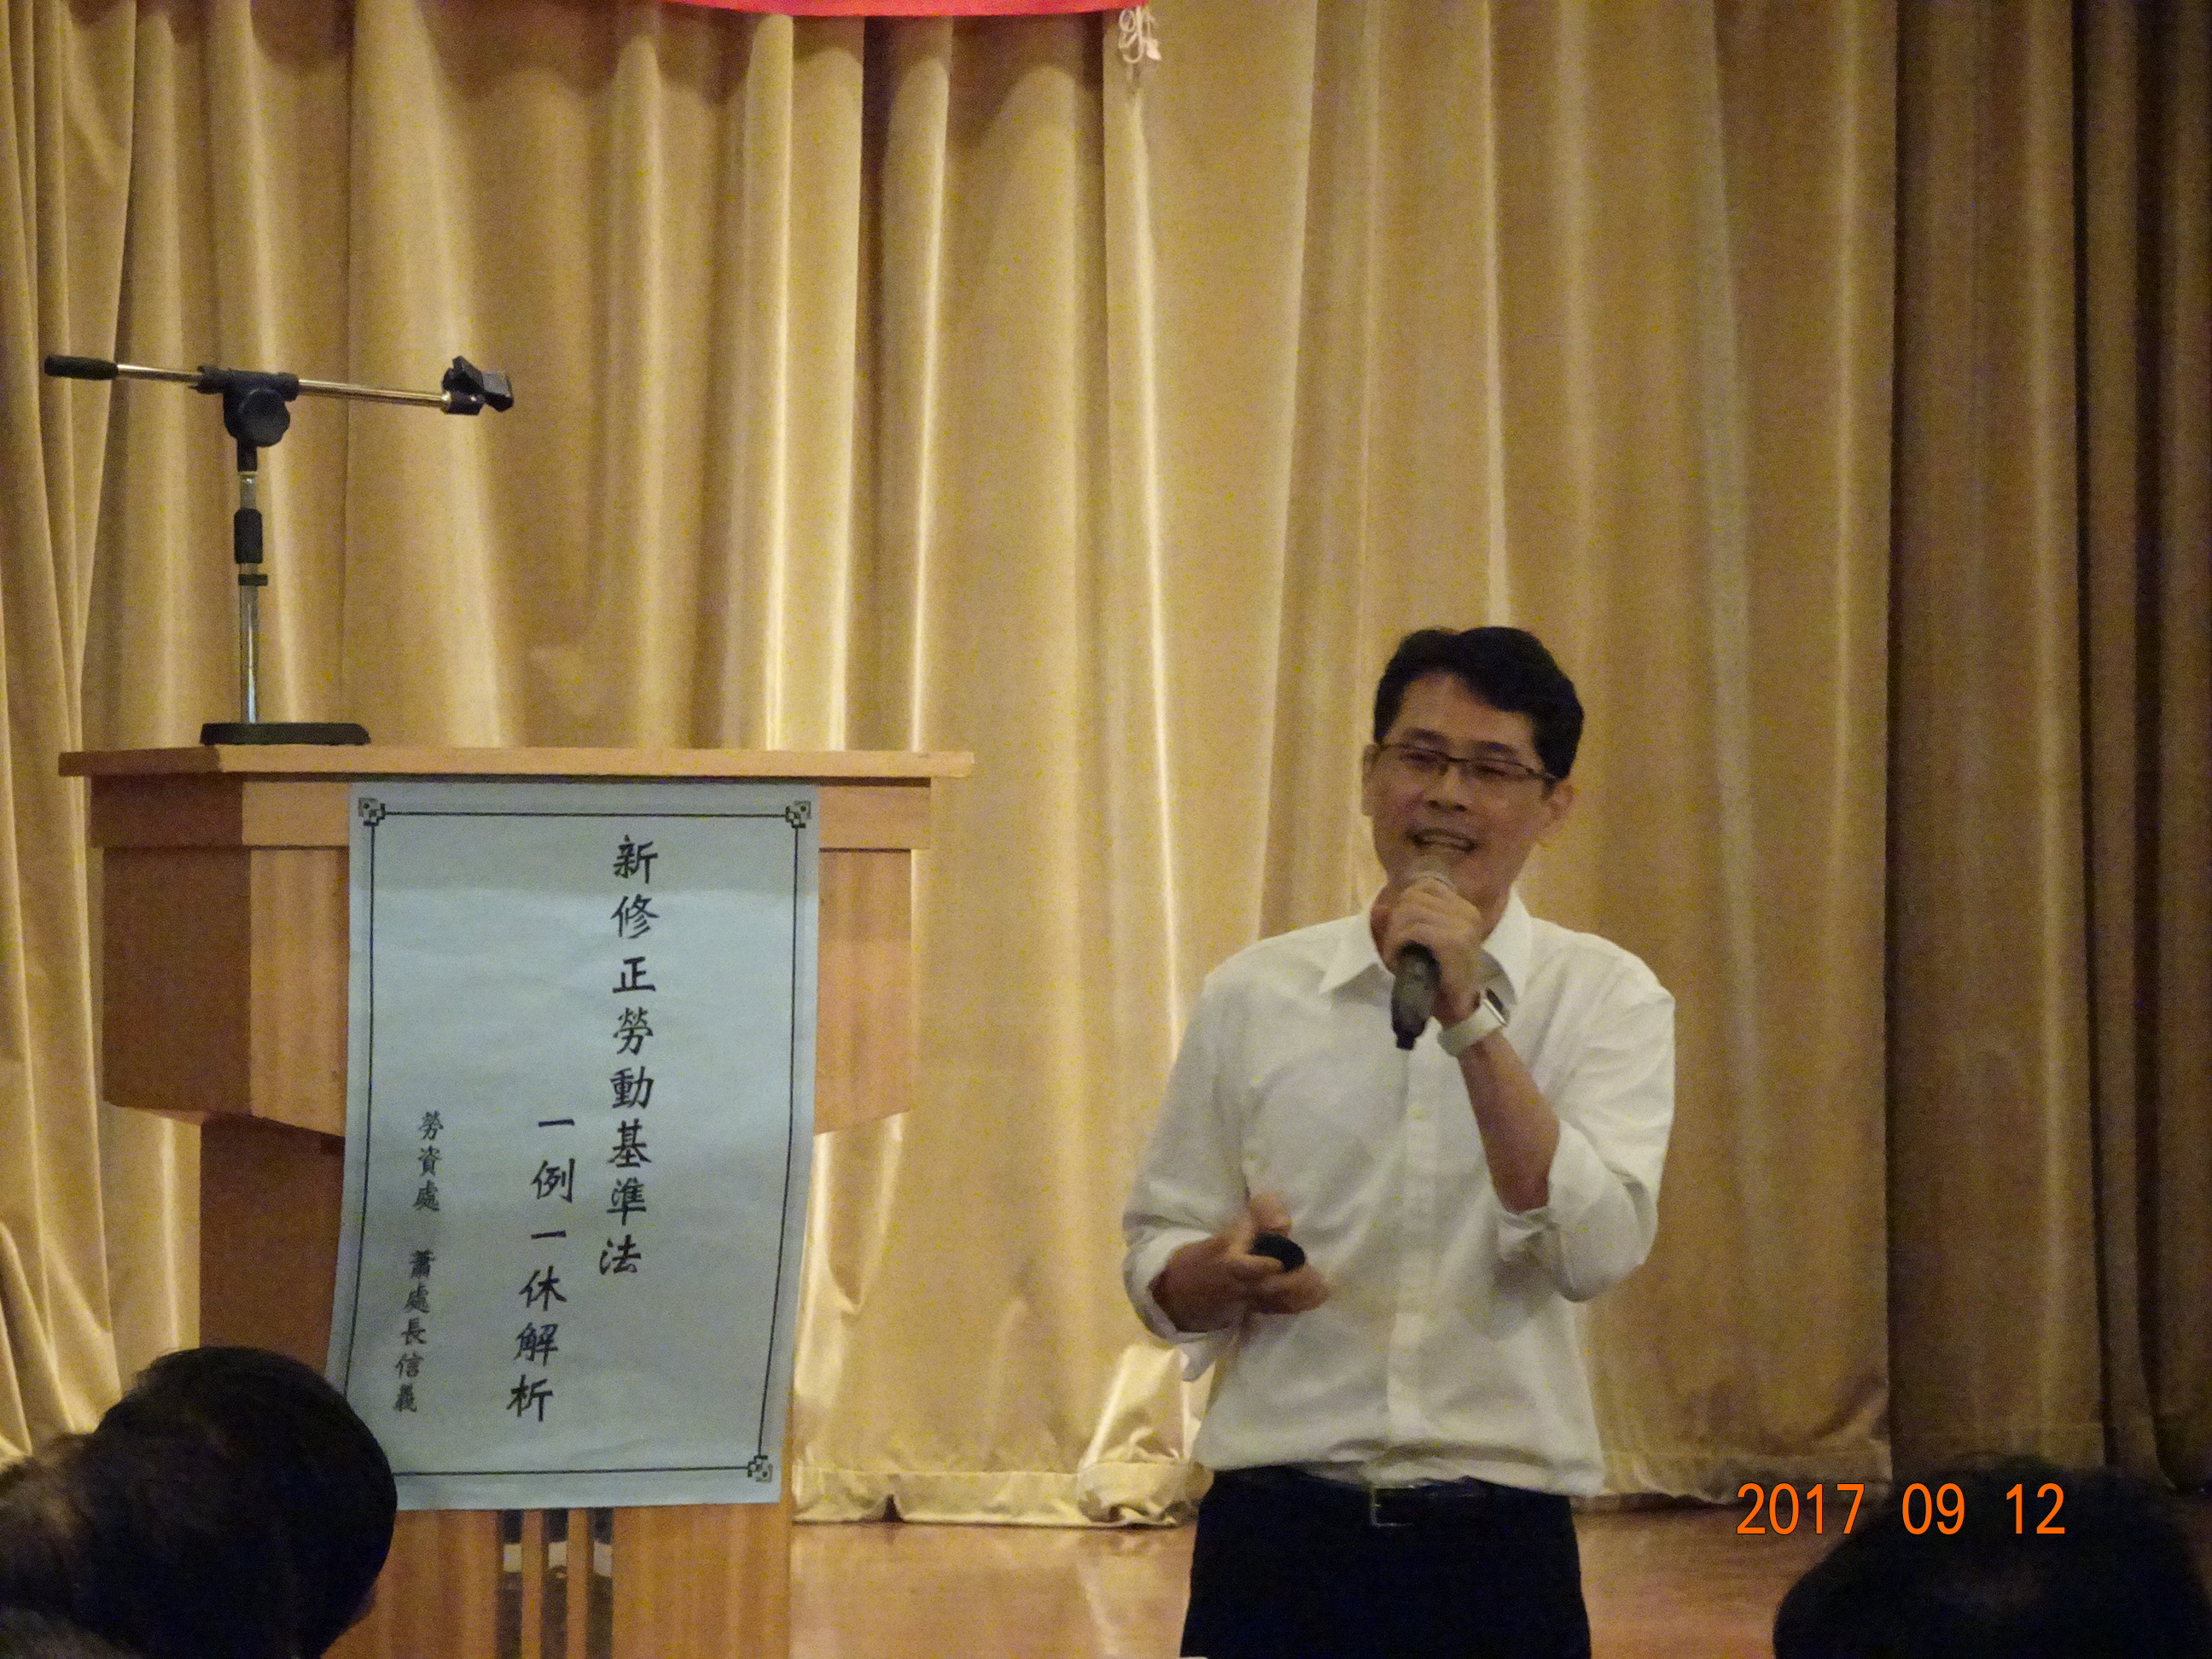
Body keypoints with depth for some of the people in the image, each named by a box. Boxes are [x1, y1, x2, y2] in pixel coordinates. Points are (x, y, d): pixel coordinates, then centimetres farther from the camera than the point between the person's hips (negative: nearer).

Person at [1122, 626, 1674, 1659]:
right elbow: (1156, 1265, 10)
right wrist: (1223, 1272, -12)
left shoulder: (1607, 998, 1)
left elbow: (1597, 1251, -13)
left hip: (1499, 1540, -1)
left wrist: (1469, 1019, -18)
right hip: (1279, 1525, 1)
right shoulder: (1251, 997, 5)